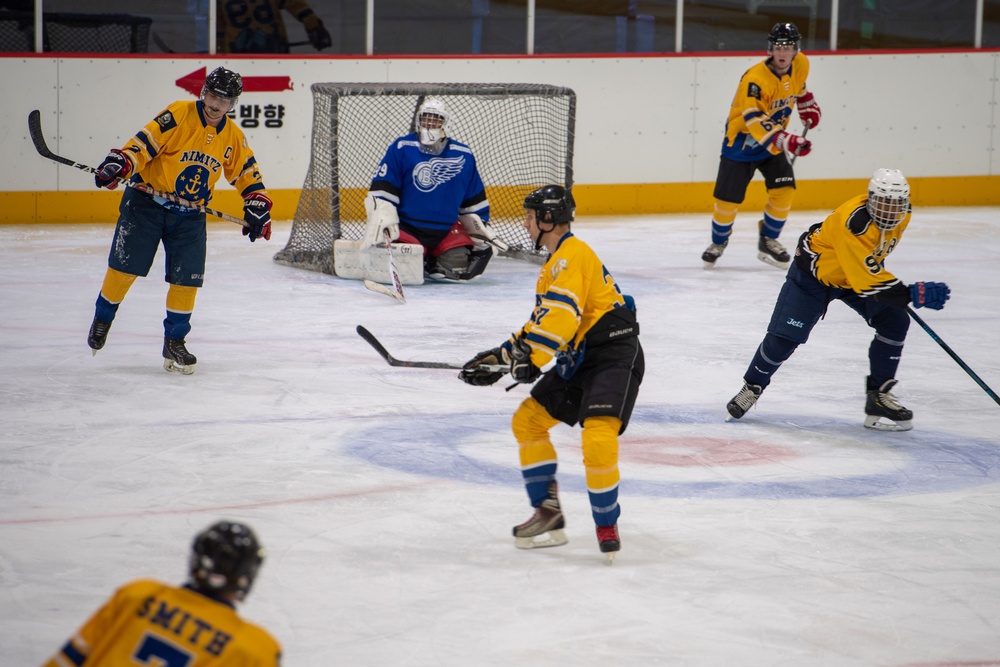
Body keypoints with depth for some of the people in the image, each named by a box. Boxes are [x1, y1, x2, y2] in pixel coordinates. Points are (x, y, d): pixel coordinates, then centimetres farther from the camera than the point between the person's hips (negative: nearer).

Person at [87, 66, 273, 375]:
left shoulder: (233, 137, 4)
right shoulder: (179, 114, -11)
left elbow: (247, 173, 14)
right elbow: (145, 141, -18)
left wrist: (257, 206, 3)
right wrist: (120, 163, -32)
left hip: (190, 215, 4)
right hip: (147, 201, -4)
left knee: (187, 278, -3)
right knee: (124, 265, -3)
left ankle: (174, 342, 11)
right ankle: (102, 319, 21)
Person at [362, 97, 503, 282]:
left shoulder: (463, 155, 7)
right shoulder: (401, 148, -5)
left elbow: (474, 199, 17)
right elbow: (381, 189, -7)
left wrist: (481, 230, 14)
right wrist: (379, 224, -16)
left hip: (447, 231, 3)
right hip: (407, 229, -3)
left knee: (460, 265, -19)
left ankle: (431, 264, 15)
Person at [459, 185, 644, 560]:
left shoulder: (572, 255, -14)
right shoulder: (557, 262, 20)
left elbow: (561, 314, -26)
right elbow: (541, 322, 25)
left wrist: (533, 357, -27)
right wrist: (501, 356, 20)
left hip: (614, 356, -11)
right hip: (578, 361, 11)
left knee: (598, 437, -26)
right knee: (528, 420, 11)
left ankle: (607, 527, -14)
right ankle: (548, 515, 14)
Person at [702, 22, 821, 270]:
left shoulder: (801, 65, -8)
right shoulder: (755, 79, -31)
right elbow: (755, 120, -41)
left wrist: (807, 104, 15)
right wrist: (785, 140, -50)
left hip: (775, 141, 5)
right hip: (742, 140, -5)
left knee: (784, 190, -9)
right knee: (728, 198, -3)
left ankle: (768, 240, 11)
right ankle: (718, 243, 23)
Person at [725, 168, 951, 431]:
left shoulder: (902, 215, -16)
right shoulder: (853, 222, -41)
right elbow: (867, 282, -41)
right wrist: (912, 294, -46)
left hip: (862, 269, 7)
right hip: (815, 270, -7)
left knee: (895, 322, -9)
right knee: (785, 337, -6)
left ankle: (878, 396, 0)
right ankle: (753, 387, 20)